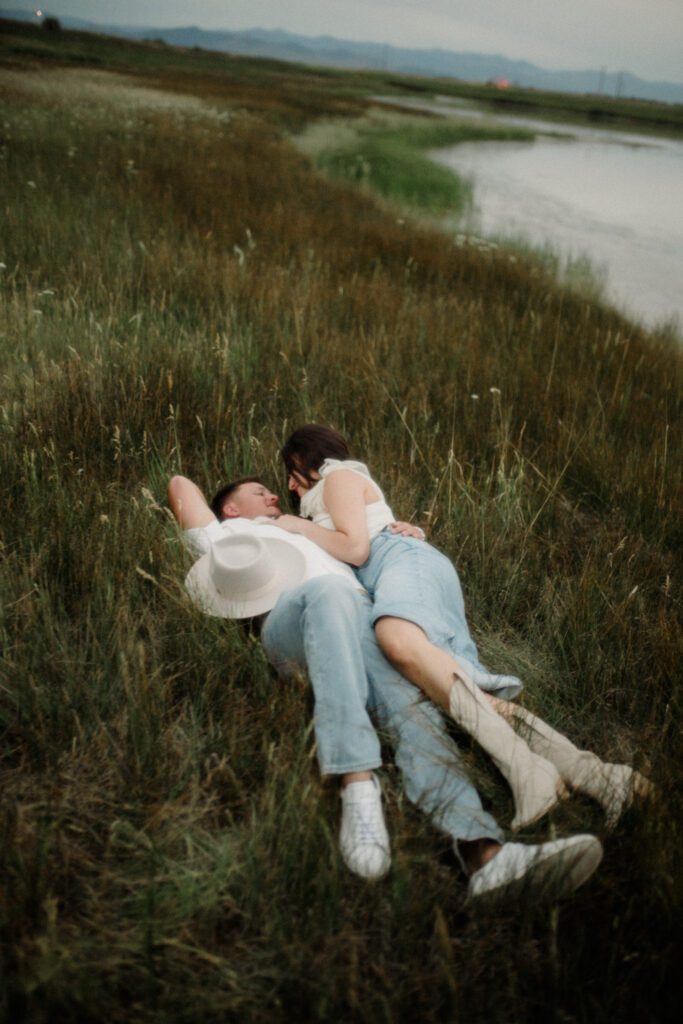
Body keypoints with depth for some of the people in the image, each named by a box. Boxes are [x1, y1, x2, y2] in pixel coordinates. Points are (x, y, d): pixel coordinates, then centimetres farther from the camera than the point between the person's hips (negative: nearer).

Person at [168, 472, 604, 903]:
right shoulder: (225, 535, 36)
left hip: (364, 621, 4)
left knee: (413, 705, -27)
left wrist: (402, 532, 26)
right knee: (328, 591, -41)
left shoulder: (307, 537, 48)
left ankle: (484, 853, -50)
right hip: (290, 622, -4)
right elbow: (181, 484, 41)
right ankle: (359, 787, -51)